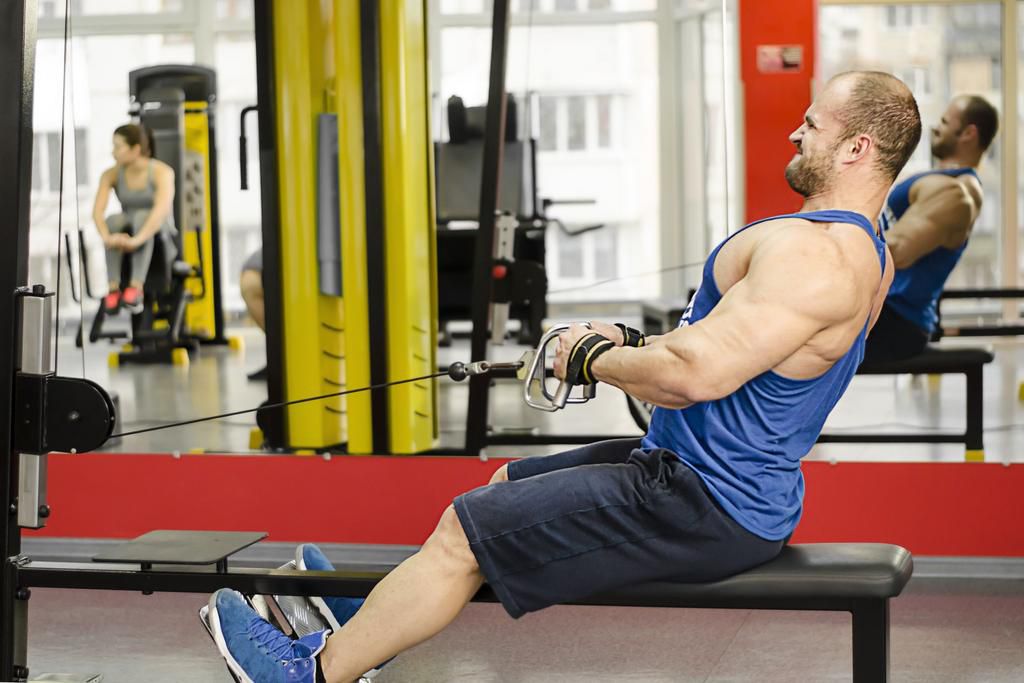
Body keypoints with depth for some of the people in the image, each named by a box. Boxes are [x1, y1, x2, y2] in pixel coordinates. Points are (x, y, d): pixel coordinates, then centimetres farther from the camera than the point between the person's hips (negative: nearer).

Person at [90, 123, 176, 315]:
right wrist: (107, 237, -37)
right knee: (113, 220, -30)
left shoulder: (161, 172, -14)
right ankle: (113, 287, -39)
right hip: (128, 237, 3)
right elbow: (97, 211, -16)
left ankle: (136, 287, -48)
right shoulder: (111, 175, -3)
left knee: (142, 216, -36)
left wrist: (137, 240, -46)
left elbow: (162, 210, -31)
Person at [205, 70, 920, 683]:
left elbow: (695, 374, -33)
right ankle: (370, 623, 31)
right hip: (732, 485, 11)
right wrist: (629, 341, 9)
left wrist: (592, 360, -14)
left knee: (465, 530, -4)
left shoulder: (812, 253, -25)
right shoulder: (859, 248, 11)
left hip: (709, 507, -11)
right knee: (508, 485, 20)